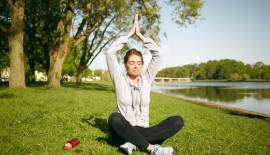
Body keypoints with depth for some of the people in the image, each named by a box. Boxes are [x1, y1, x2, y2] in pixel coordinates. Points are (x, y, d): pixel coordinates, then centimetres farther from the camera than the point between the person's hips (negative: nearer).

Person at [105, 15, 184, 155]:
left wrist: (140, 35, 2)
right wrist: (130, 34, -3)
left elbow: (157, 54, 1)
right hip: (123, 133, -2)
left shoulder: (146, 79, 6)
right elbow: (110, 53, -10)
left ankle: (134, 144, -26)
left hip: (142, 132, 3)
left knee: (178, 121, -20)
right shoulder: (119, 80, 0)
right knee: (114, 118, -38)